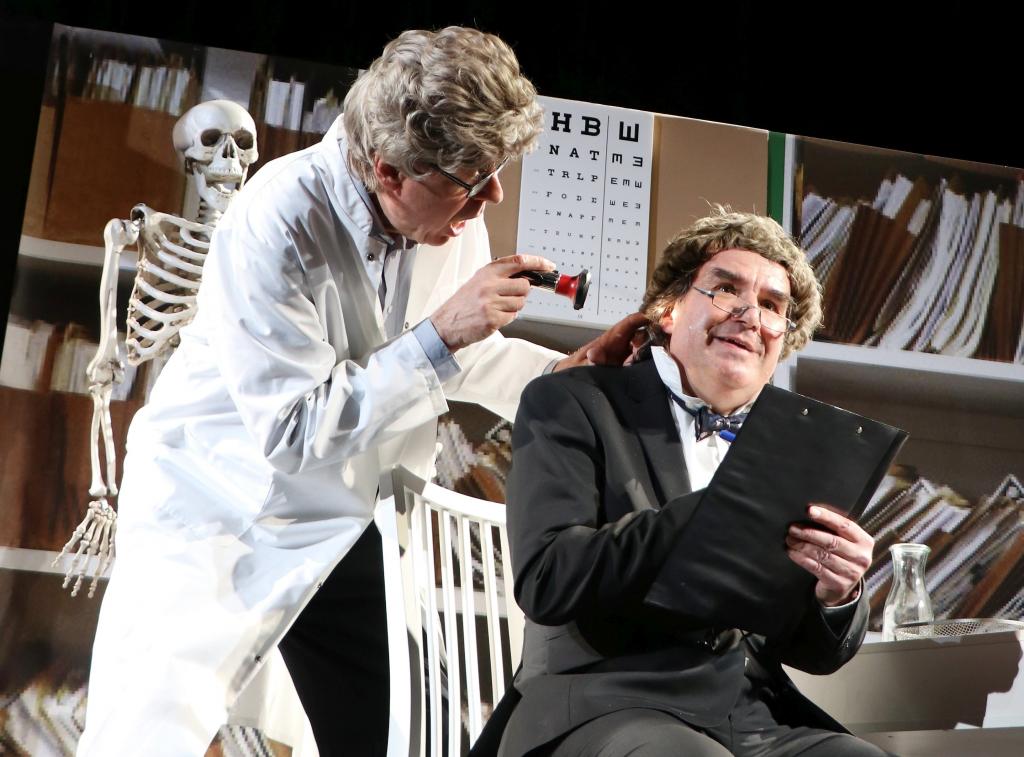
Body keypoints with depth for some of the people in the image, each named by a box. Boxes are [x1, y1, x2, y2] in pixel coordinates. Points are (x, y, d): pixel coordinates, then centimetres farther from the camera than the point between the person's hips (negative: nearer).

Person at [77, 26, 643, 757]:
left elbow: (459, 356, 8)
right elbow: (294, 430, -28)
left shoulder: (455, 220, -8)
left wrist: (574, 370, -7)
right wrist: (438, 336, -33)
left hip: (335, 518, 6)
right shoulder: (279, 221, -26)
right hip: (215, 509, -5)